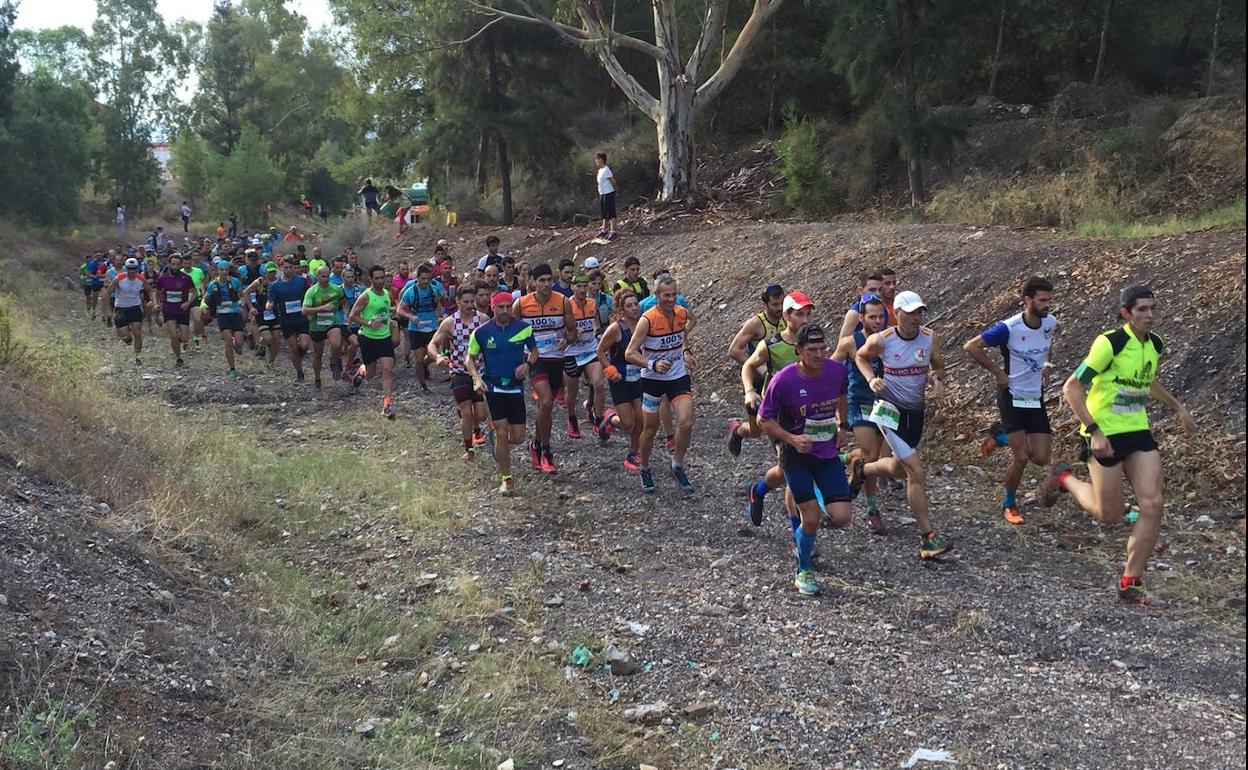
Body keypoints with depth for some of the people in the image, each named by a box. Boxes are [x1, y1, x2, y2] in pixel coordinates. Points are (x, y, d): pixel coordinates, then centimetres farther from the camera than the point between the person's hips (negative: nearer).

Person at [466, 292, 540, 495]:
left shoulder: (524, 328, -3)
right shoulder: (481, 332, -7)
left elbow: (534, 350, 11)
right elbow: (470, 358, 3)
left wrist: (528, 364, -10)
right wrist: (477, 378, -14)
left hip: (516, 386, 2)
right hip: (493, 387, -2)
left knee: (518, 438, 3)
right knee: (501, 433, -8)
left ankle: (500, 449, 39)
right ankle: (506, 479, 6)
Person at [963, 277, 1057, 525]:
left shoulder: (1050, 323, -2)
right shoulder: (1008, 328, -19)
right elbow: (971, 346, -13)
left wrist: (1046, 367, 13)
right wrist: (997, 372, -11)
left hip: (1036, 398, 5)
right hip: (1012, 397, -5)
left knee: (1041, 459, 0)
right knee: (1021, 458, -8)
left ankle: (1006, 437, 30)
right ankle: (1009, 505, 14)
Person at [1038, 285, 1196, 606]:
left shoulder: (1156, 345, 5)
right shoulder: (1109, 343, -19)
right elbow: (1071, 388, -19)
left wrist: (1178, 407, 25)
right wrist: (1094, 432, -26)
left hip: (1139, 432, 7)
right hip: (1104, 435, -6)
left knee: (1153, 504, -5)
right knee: (1109, 515, 0)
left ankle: (1130, 584, 6)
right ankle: (1064, 478, 30)